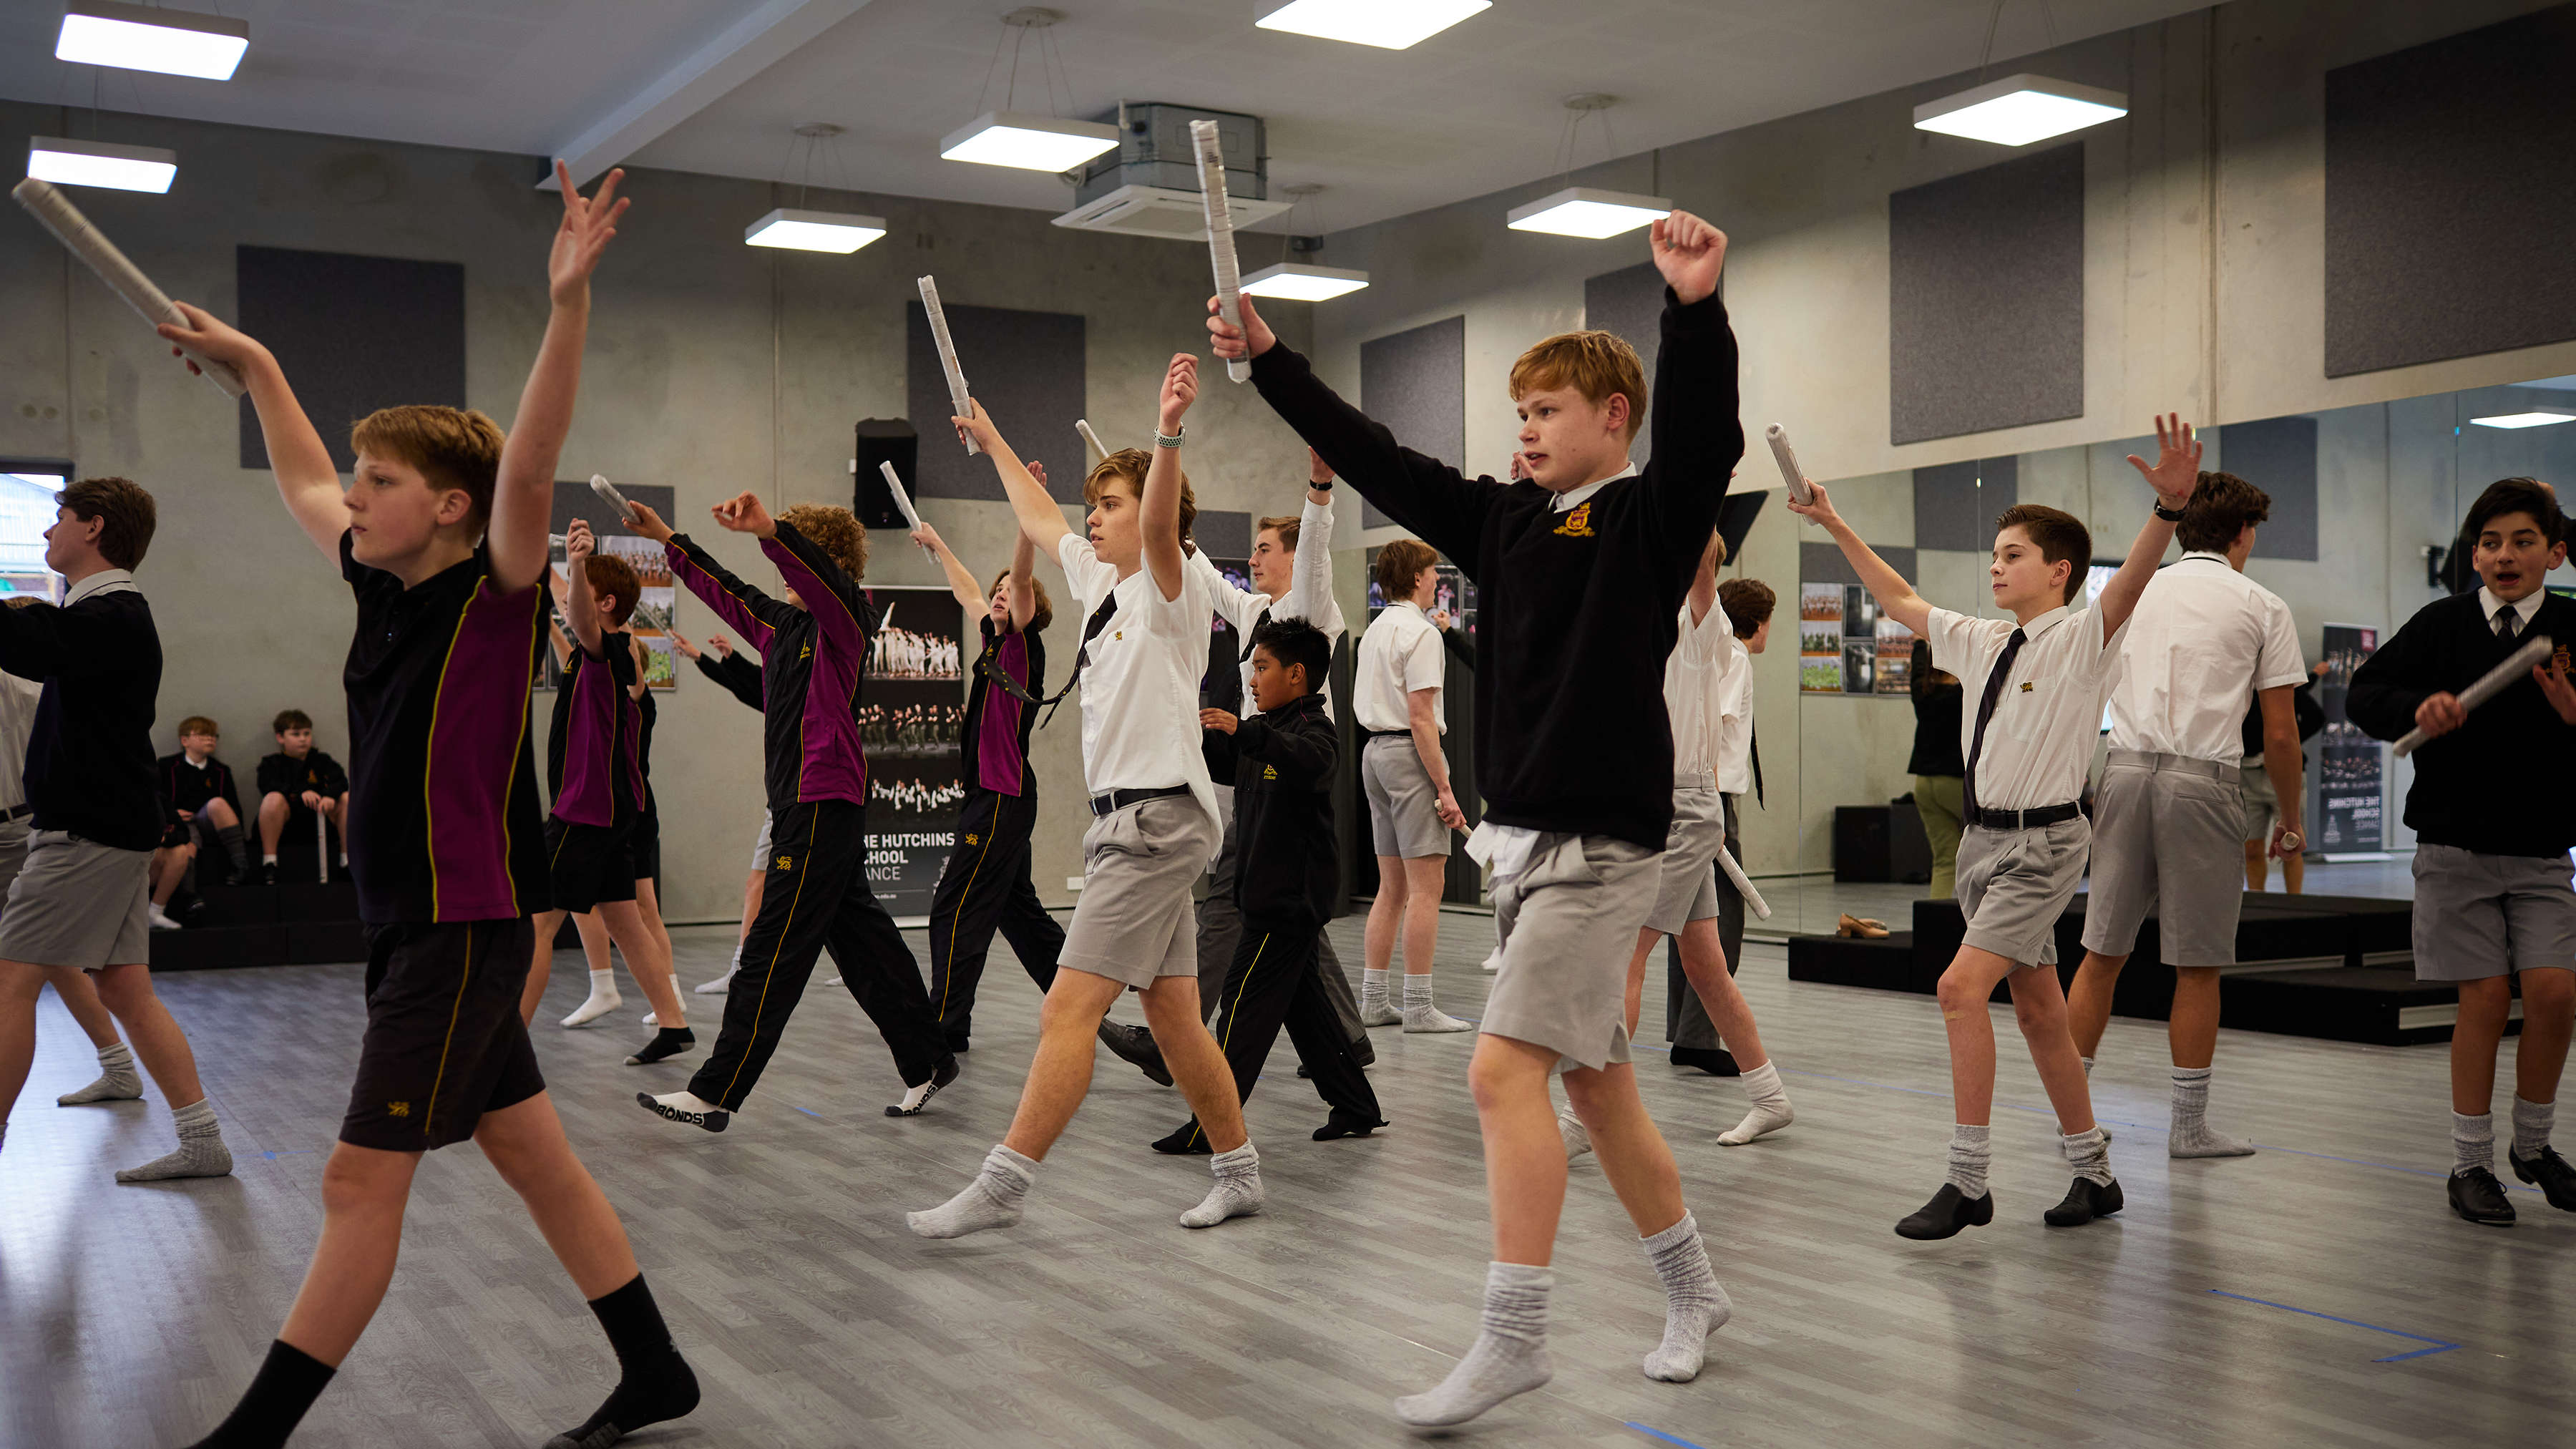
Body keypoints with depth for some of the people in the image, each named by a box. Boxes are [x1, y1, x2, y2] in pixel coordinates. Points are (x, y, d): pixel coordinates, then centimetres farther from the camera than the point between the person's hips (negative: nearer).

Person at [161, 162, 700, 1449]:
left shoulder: (496, 592, -11)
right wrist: (254, 366, 31)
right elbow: (301, 484, 28)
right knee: (534, 1158, 12)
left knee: (363, 1180, -4)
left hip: (467, 926, -9)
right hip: (407, 923, 9)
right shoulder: (385, 586, 10)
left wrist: (567, 301, -38)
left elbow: (529, 463, -27)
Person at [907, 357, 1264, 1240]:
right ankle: (1238, 1171, 19)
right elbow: (1039, 520, 33)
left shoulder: (1169, 589, -7)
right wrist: (993, 444, 42)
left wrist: (1168, 432, -45)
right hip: (1124, 819, 9)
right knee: (1173, 1016, 11)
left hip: (1158, 819, -9)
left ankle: (1003, 1184, -11)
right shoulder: (1099, 580, 17)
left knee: (1070, 1007, -12)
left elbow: (1162, 522, -29)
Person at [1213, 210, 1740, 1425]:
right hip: (1517, 835, 8)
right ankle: (1691, 1291, 30)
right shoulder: (1504, 520, 12)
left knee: (1505, 1070, -14)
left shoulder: (1651, 517, -6)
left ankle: (1512, 1337, -6)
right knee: (1594, 1081, 14)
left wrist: (1696, 307, -40)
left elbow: (1704, 436, -25)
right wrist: (1267, 360, 12)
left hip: (1601, 842, -8)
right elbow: (1377, 460, 14)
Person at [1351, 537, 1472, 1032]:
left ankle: (1373, 999, 13)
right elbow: (1422, 717, -18)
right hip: (1410, 753, -9)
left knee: (1391, 887, 12)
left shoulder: (1375, 629, 16)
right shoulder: (1419, 632, -12)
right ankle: (1419, 1006, -6)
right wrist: (1444, 787, -17)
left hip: (1374, 748, 9)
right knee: (1427, 885, -6)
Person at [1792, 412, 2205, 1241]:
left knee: (1962, 989, -18)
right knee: (2038, 1011, 14)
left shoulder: (2081, 639, -8)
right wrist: (1836, 527, 21)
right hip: (1985, 837, 8)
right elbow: (1900, 600, 23)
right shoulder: (1980, 644, 12)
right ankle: (2093, 1173, 27)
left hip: (2041, 841, -8)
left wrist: (2170, 507, -45)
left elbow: (2129, 586, -27)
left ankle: (1968, 1184, -10)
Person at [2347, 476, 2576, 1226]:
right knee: (2485, 998, -1)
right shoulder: (2443, 624, 0)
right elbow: (2363, 694, 2)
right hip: (2456, 846, -1)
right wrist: (2417, 707, -17)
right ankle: (2471, 1162, 14)